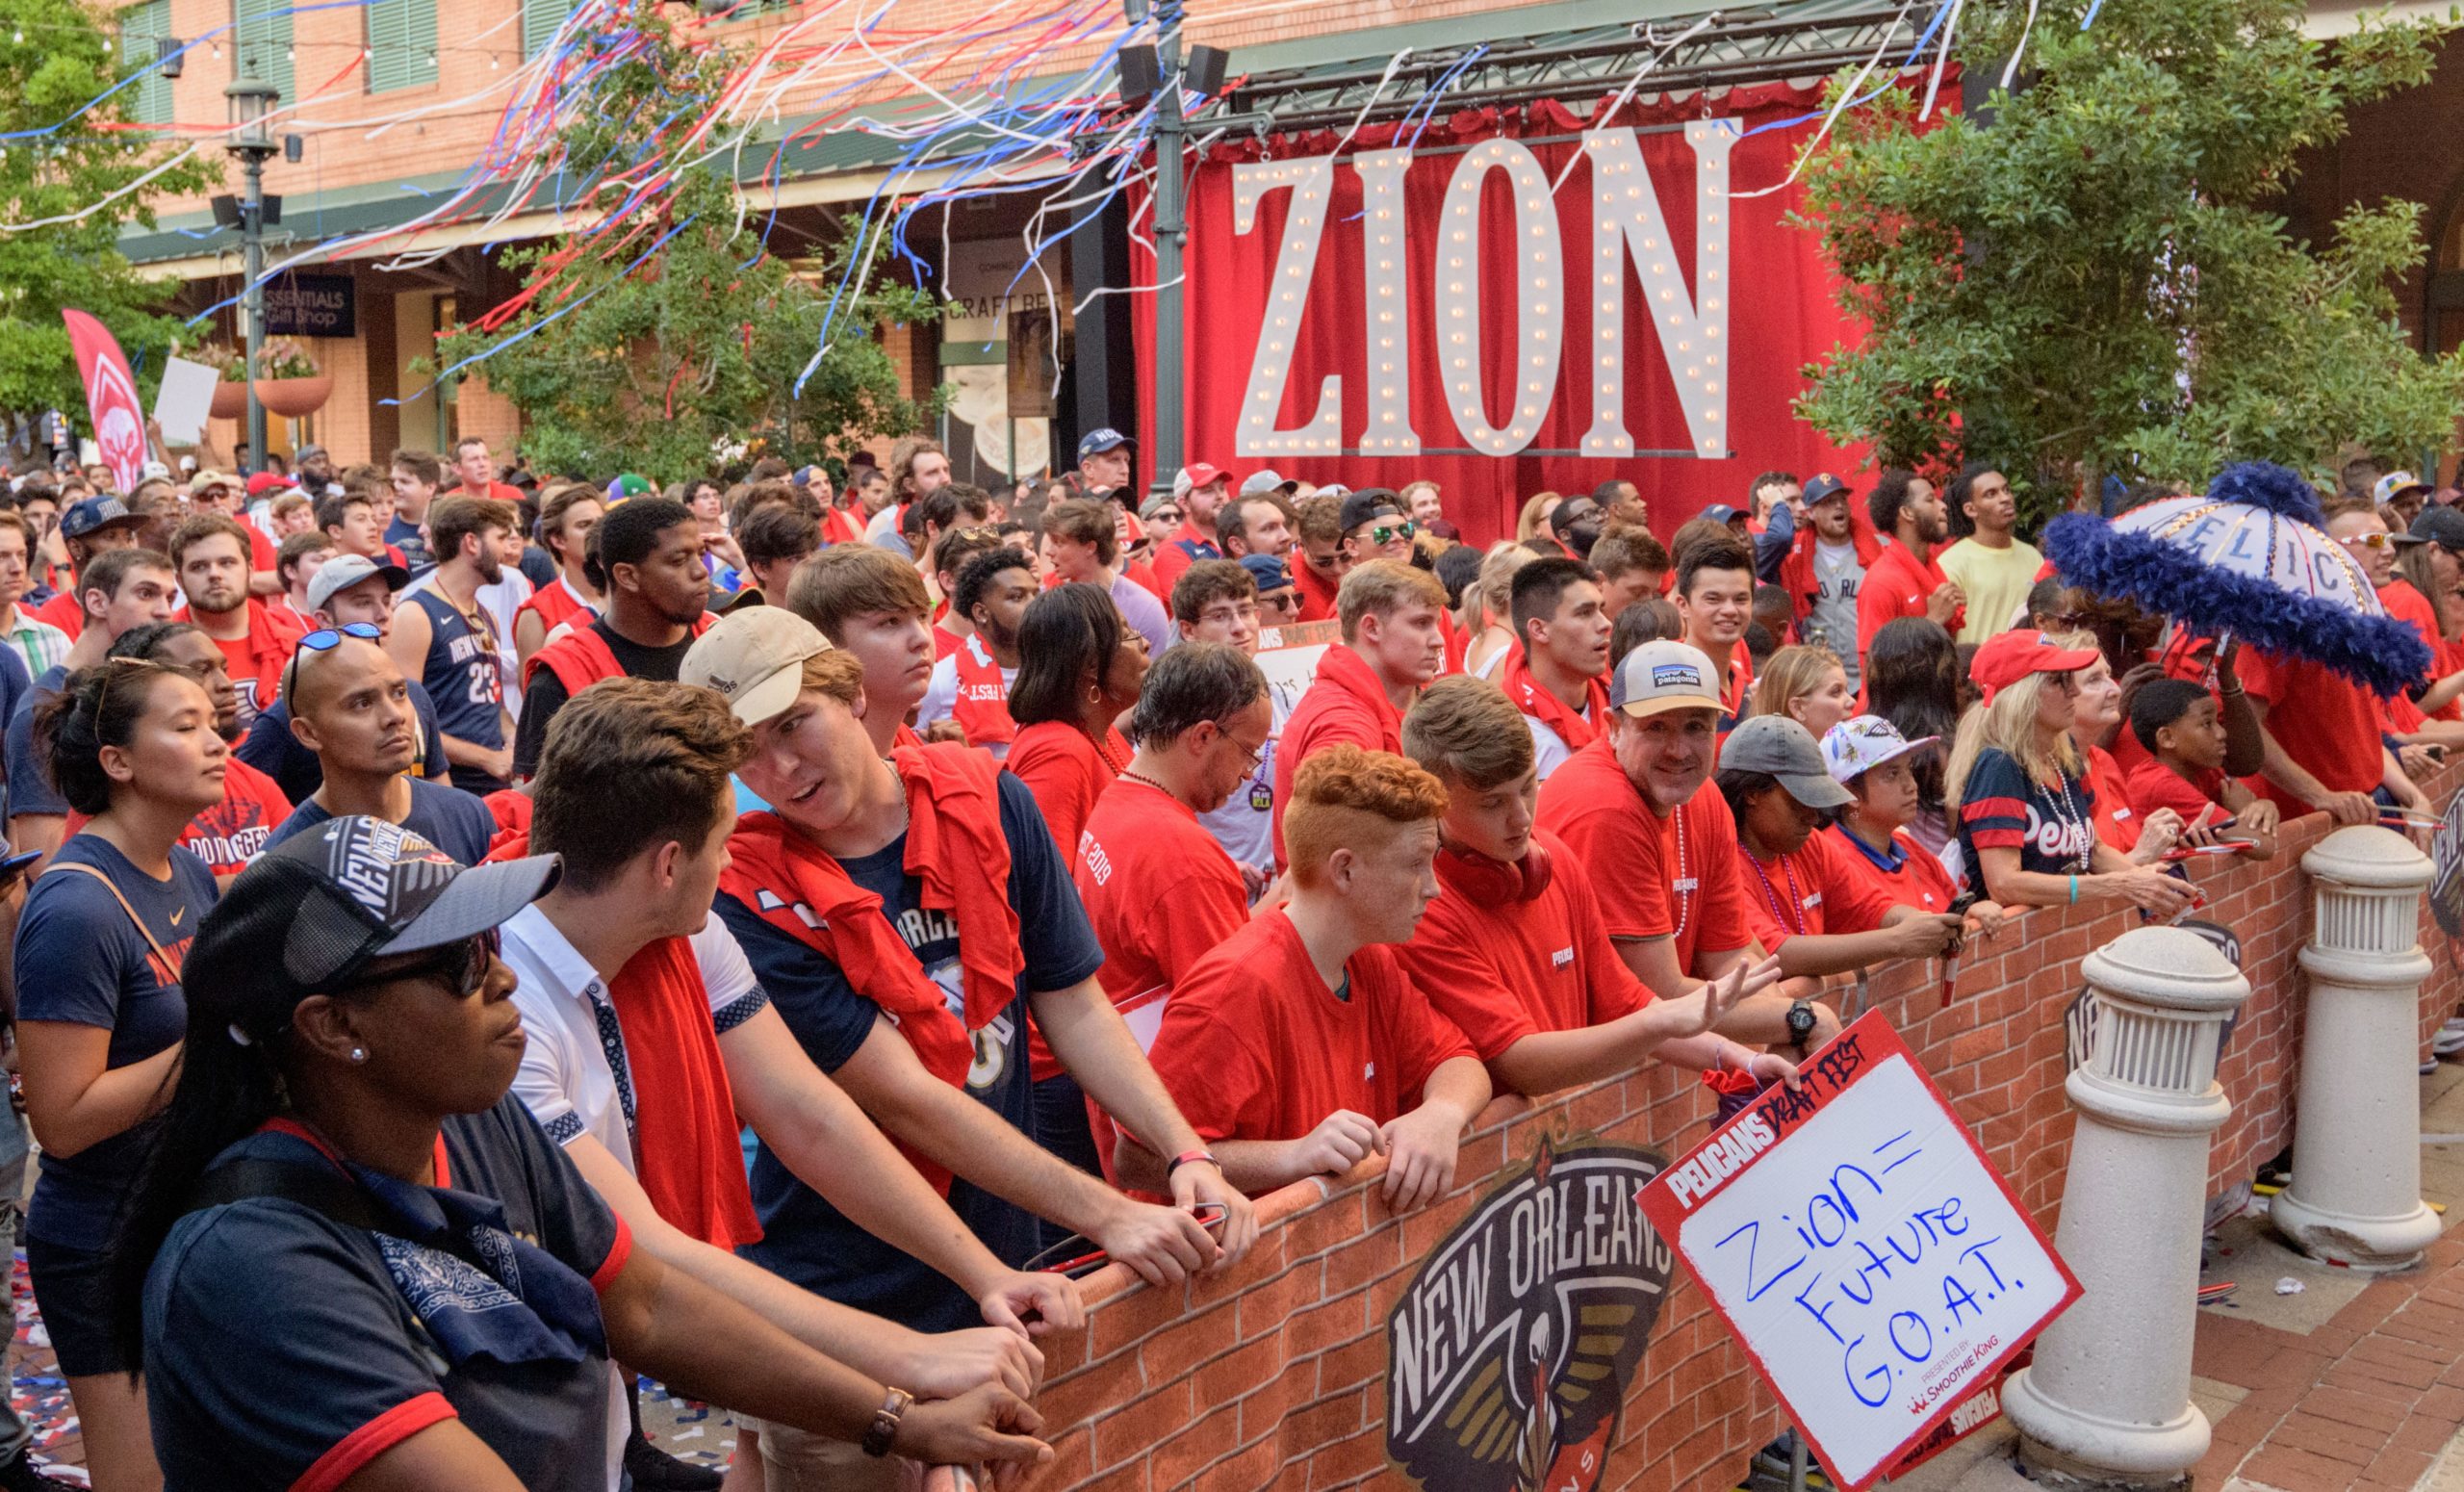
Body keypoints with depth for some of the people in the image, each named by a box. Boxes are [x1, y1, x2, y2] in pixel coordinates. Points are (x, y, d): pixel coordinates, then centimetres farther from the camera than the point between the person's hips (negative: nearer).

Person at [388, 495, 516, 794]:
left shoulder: (487, 619, 16)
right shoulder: (415, 615, -9)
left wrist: (511, 738, 3)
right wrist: (487, 758, -16)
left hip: (497, 782, 7)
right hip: (447, 788, -7)